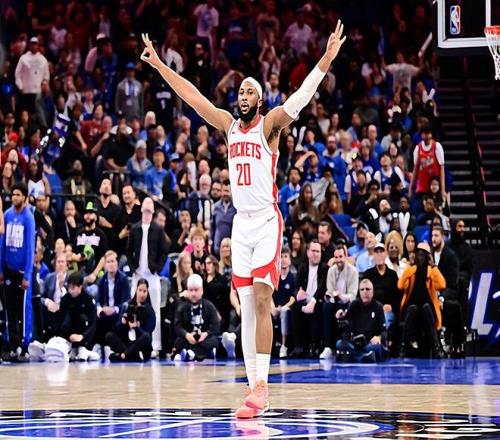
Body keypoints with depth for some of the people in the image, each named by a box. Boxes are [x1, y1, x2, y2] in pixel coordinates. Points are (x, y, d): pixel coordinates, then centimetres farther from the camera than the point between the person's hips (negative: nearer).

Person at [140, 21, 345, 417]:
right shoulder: (229, 125, 12)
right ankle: (256, 388, 6)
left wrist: (327, 60, -30)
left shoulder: (270, 124, -4)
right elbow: (191, 95, 15)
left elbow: (301, 97, -18)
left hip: (267, 222, -6)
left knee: (261, 300, -16)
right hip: (241, 222, 6)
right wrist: (158, 64, 15)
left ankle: (261, 386, -21)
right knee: (247, 306, 4)